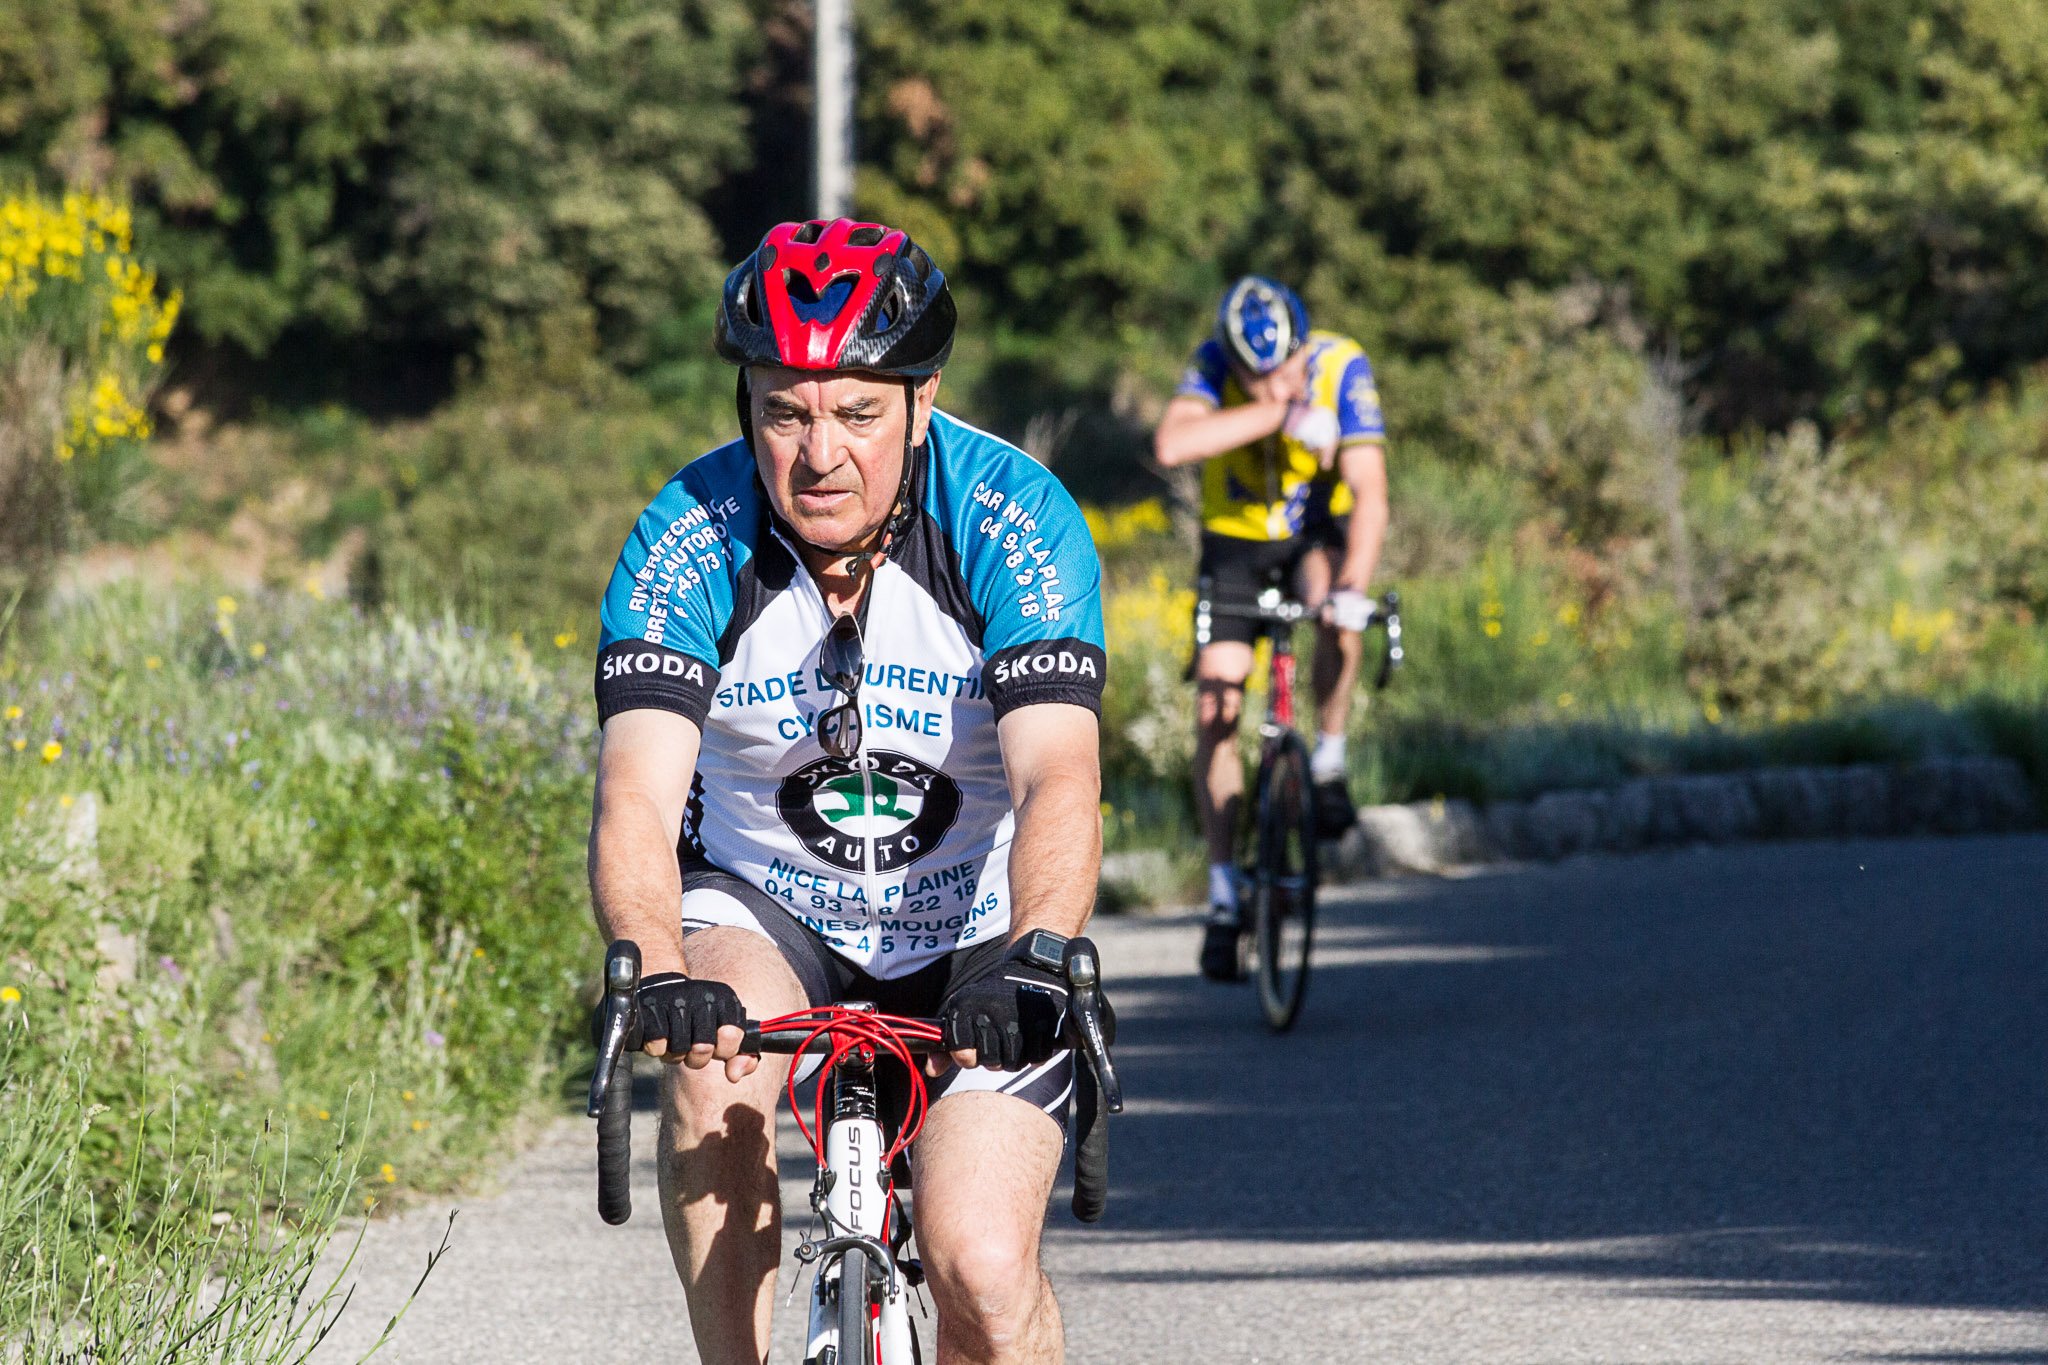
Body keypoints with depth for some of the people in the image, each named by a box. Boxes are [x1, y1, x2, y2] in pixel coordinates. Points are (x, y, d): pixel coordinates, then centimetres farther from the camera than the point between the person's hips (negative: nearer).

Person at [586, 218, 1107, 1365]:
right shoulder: (691, 540, -20)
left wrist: (1033, 958, -53)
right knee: (714, 1066, -32)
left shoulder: (1015, 519, -23)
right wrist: (656, 974, -51)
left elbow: (1060, 782, -34)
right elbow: (636, 799, -31)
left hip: (976, 928, -1)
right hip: (767, 904, 1)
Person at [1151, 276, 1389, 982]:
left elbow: (1369, 492, -33)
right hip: (1235, 538, 1)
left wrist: (1352, 586, -48)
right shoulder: (1215, 366, -23)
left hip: (1317, 530, -1)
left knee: (1336, 608, -36)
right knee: (1215, 711, -9)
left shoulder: (1342, 368, -26)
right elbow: (1171, 444, -43)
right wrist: (1278, 414, -44)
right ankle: (1224, 891, 0)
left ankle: (1328, 760, -14)